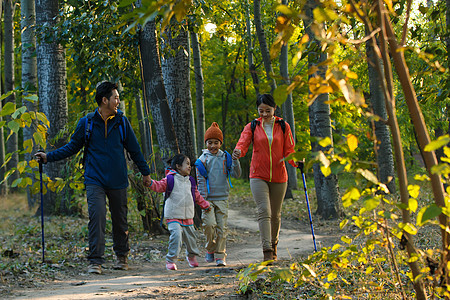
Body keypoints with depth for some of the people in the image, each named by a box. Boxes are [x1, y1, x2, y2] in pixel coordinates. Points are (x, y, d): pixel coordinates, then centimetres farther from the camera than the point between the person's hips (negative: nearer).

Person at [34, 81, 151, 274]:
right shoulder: (86, 123, -1)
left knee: (120, 219, 9)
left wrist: (145, 172, 17)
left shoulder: (122, 122, 3)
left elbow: (134, 149, 13)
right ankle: (95, 261, -13)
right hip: (94, 180, -2)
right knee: (97, 216, -15)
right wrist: (49, 157, 0)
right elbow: (72, 147, 9)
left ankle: (121, 256, 29)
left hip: (117, 181, 2)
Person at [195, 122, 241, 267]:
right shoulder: (202, 160, 0)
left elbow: (236, 174, 2)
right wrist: (203, 200, -6)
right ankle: (210, 249, 7)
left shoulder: (225, 157, 7)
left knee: (222, 227, -1)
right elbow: (200, 181, 0)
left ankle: (220, 256, 6)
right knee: (209, 224, -16)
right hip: (208, 198, -2)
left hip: (222, 198, 2)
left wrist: (235, 160, -13)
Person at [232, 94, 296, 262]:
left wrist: (296, 161, -16)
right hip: (258, 176, -2)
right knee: (264, 211, -16)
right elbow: (243, 143, -10)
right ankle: (267, 252, -22)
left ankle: (273, 245, 32)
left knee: (275, 214, 11)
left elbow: (289, 150, 6)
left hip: (279, 177, 2)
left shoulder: (283, 127, 5)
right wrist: (238, 152, -33)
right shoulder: (252, 127, 4)